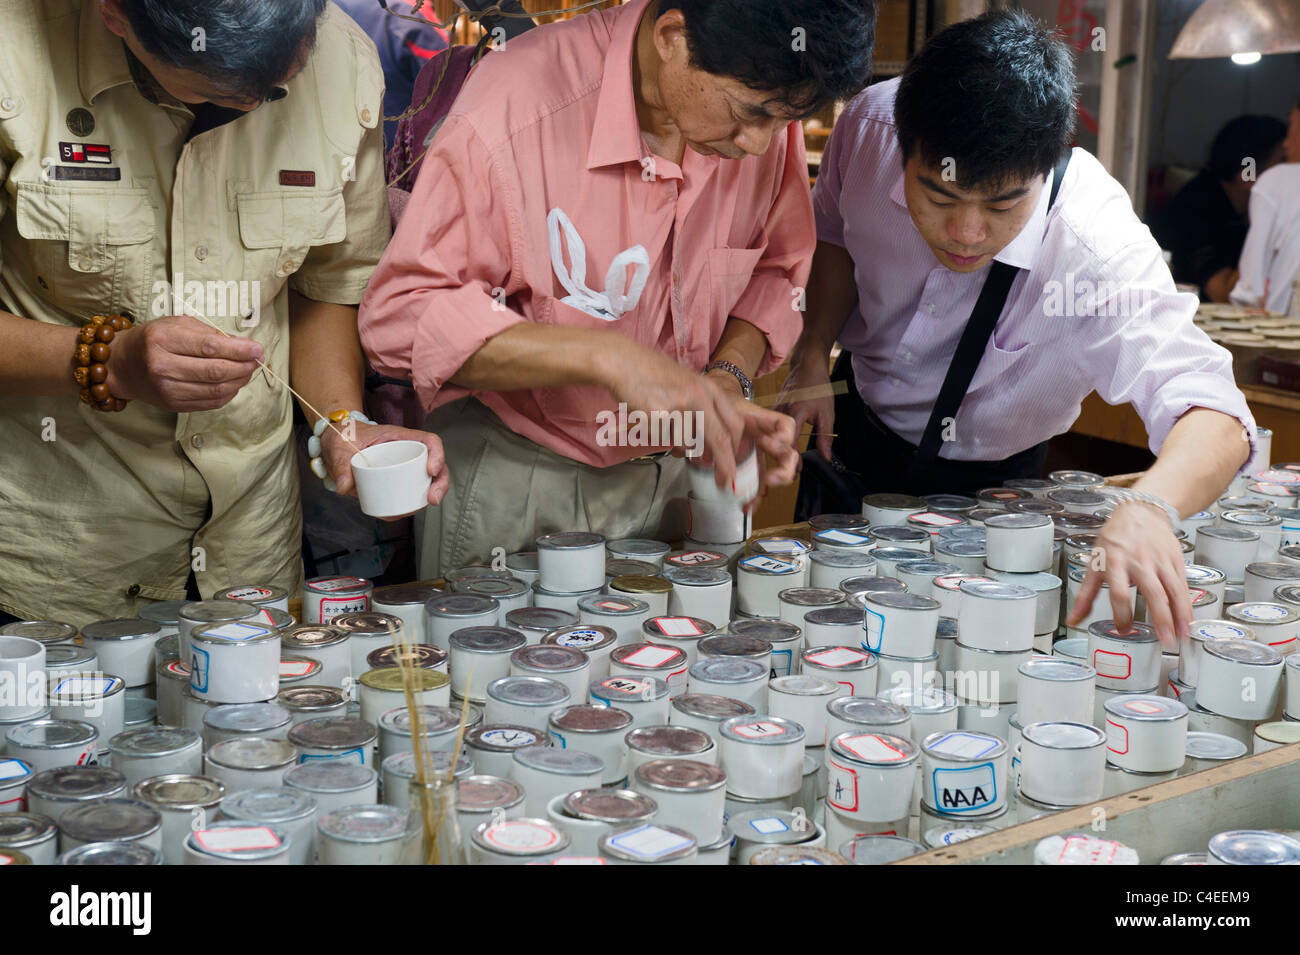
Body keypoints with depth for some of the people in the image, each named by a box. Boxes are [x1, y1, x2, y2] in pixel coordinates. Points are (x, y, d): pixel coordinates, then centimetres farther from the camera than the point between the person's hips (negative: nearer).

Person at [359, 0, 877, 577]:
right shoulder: (512, 111, -27)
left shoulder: (765, 101, -10)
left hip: (675, 470, 5)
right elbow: (398, 317, -26)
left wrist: (727, 379, -14)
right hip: (514, 480, -4)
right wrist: (605, 356, -35)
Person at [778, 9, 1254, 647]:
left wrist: (1148, 509, -70)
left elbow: (1207, 410, -49)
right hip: (856, 423, 3)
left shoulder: (1097, 247, -39)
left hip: (983, 487, -3)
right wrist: (812, 360, -16)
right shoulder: (870, 125, -27)